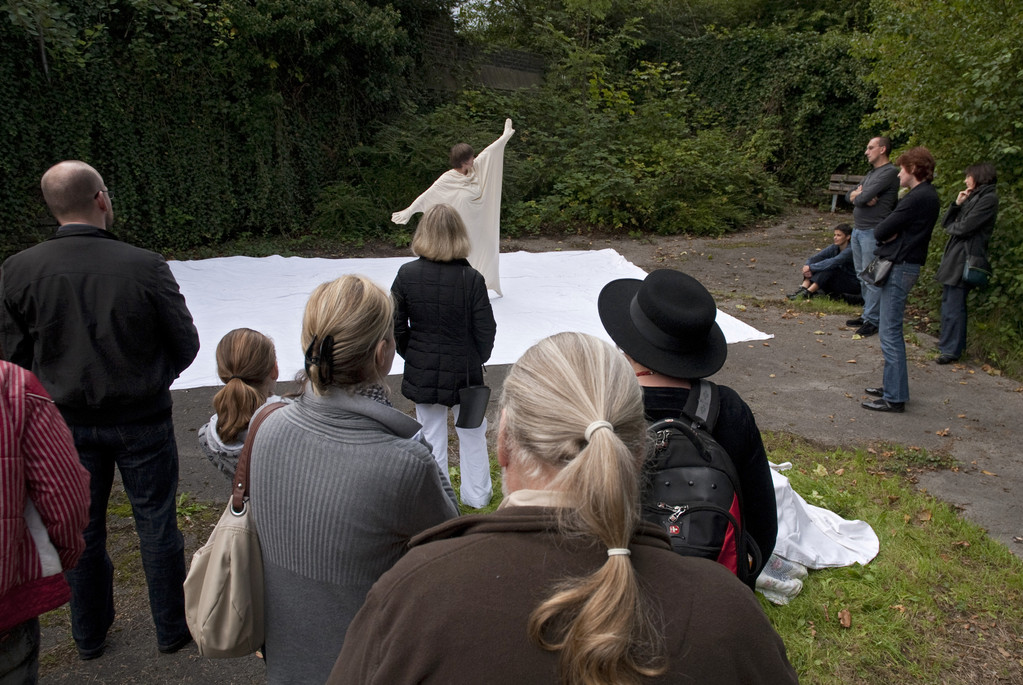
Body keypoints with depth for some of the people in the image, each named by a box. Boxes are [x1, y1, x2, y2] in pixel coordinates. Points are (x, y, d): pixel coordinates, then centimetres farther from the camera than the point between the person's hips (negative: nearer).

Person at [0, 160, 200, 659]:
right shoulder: (144, 265, -18)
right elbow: (185, 345, -8)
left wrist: (59, 397, 14)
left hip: (68, 425, 3)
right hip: (142, 421, -2)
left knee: (81, 530, 19)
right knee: (157, 526, 13)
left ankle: (89, 635, 38)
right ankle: (172, 629, 29)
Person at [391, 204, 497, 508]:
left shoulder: (406, 275, -11)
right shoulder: (471, 278, -16)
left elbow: (397, 327, -5)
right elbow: (486, 329, -11)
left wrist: (410, 354, 12)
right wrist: (477, 359, 8)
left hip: (422, 371, 1)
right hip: (464, 371, -1)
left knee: (431, 434, 15)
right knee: (472, 433, 18)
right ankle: (476, 496, 33)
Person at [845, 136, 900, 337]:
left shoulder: (889, 172, -12)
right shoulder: (870, 173, 18)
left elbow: (862, 198, -19)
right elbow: (849, 195, 14)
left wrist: (857, 195, 3)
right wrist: (860, 195, -8)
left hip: (873, 232, -9)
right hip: (858, 230, 9)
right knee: (862, 275, 14)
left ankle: (873, 320, 1)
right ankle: (867, 314, 23)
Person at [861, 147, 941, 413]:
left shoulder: (916, 198, -18)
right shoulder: (929, 196, 14)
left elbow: (881, 231, -18)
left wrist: (887, 233, 1)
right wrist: (892, 234, -6)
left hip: (900, 268, -10)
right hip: (906, 265, 10)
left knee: (890, 334, -6)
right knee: (892, 331, 18)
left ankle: (894, 397, -1)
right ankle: (894, 387, 27)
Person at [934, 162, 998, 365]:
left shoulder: (988, 199, -10)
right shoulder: (973, 197, 18)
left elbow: (964, 228, -17)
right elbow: (946, 223, 13)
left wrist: (950, 226, 3)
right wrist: (957, 203, 1)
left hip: (965, 256, -9)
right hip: (954, 255, 9)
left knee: (954, 305, -7)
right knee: (948, 301, 14)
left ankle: (952, 349, -2)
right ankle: (948, 341, 24)